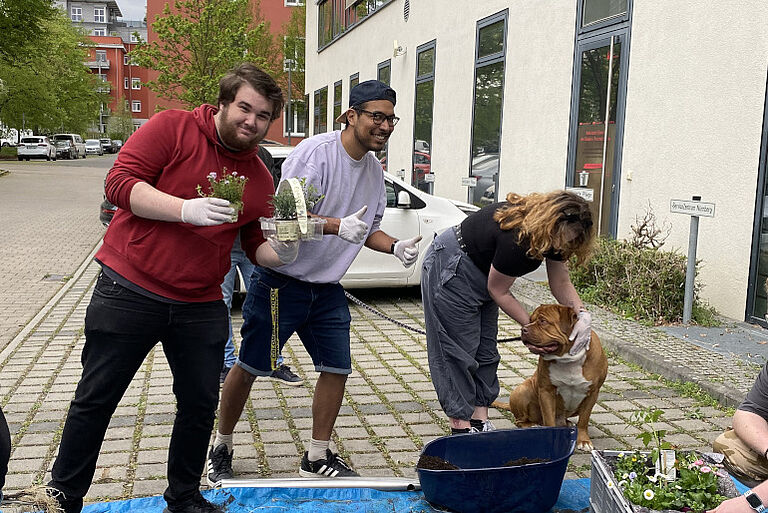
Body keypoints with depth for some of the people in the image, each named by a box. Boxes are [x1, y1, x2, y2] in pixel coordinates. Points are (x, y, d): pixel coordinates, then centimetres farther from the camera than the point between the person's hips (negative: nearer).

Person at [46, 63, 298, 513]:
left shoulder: (261, 178, 8)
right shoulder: (172, 128, -6)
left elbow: (255, 242, 14)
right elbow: (120, 182, -14)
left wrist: (279, 252, -9)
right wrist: (187, 209, -25)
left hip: (201, 307, 5)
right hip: (129, 290, -4)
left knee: (200, 405, 9)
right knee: (95, 400, 6)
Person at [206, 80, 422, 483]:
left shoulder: (374, 169, 7)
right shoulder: (315, 152, -18)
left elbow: (368, 228, 16)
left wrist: (395, 247, -3)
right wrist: (338, 225, -38)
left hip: (327, 288, 7)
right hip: (281, 282, -7)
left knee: (337, 369, 4)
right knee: (249, 367, 4)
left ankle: (317, 458, 20)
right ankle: (221, 447, 26)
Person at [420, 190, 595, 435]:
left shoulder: (554, 234, -12)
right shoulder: (517, 238, -37)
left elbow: (561, 283, -2)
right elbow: (498, 291, -22)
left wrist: (583, 315, -17)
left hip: (482, 272, 9)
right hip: (450, 268, -9)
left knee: (486, 349, 6)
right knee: (459, 350, -7)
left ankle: (480, 419, 12)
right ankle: (461, 426, -1)